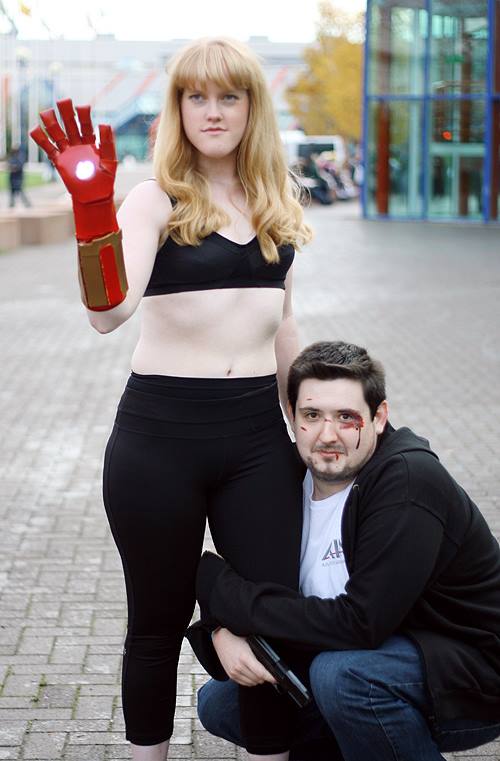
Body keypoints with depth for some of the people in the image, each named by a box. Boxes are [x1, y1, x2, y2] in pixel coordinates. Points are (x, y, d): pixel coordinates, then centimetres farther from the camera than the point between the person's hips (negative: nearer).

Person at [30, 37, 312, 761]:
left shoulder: (277, 206, 9)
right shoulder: (157, 200, -5)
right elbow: (109, 310, -22)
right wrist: (92, 207, -36)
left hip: (257, 436, 4)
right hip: (160, 434, -3)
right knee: (160, 623, 9)